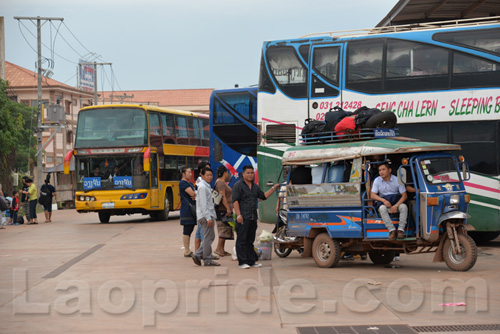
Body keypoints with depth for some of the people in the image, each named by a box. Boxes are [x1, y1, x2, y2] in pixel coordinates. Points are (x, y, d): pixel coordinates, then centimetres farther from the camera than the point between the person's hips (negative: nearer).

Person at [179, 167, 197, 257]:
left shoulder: (190, 183, 21)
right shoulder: (182, 183, -9)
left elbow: (195, 194, 18)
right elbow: (192, 193, -17)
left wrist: (195, 196, -5)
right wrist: (195, 195, 4)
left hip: (192, 208, 9)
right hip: (186, 208, -9)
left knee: (189, 230, 10)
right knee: (186, 230, -6)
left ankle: (187, 250, 14)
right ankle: (187, 251, -4)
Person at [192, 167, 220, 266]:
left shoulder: (207, 186, 19)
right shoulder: (202, 187, -14)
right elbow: (203, 204, -20)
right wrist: (208, 218, -23)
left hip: (209, 215, 10)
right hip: (205, 215, -10)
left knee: (210, 237, 13)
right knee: (208, 237, -5)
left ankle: (198, 255, 11)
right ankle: (207, 260, 0)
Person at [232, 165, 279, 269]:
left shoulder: (255, 186, 18)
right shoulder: (238, 185, -5)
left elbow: (263, 196, 24)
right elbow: (235, 201, -11)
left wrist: (274, 188, 16)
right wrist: (238, 215, -19)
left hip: (253, 218, 7)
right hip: (243, 218, -7)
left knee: (250, 241, 12)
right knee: (241, 240, -6)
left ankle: (251, 261, 15)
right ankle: (242, 262, -5)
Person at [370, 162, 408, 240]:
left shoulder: (397, 180, -4)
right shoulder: (377, 180, 1)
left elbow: (404, 195, -7)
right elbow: (373, 195, -2)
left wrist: (396, 205, -22)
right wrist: (384, 200, -19)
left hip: (397, 201, -1)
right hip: (384, 202, 1)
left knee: (404, 207, -33)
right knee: (382, 208, -35)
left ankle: (401, 230, -31)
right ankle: (392, 230, -36)